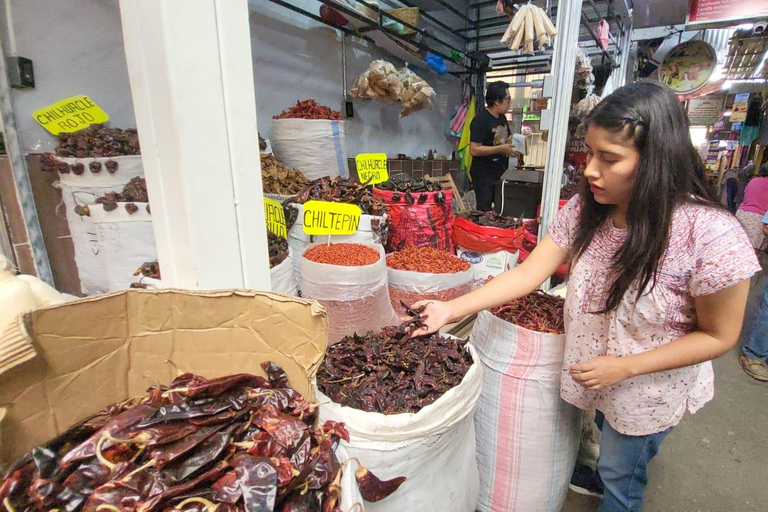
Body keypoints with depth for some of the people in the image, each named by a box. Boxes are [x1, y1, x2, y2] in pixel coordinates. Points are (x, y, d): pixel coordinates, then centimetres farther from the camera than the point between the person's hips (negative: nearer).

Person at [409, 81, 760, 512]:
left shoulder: (710, 234, -29)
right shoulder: (584, 209, -16)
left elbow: (718, 335, -17)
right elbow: (529, 273, -17)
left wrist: (625, 367, -25)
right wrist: (452, 309, -25)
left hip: (651, 390, -4)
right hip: (594, 373, 4)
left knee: (620, 474, 21)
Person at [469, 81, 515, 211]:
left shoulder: (502, 117, 11)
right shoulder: (480, 120, -15)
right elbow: (474, 150, -23)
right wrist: (501, 149, -22)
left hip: (501, 174, 8)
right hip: (484, 176, -8)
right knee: (485, 213, -1)